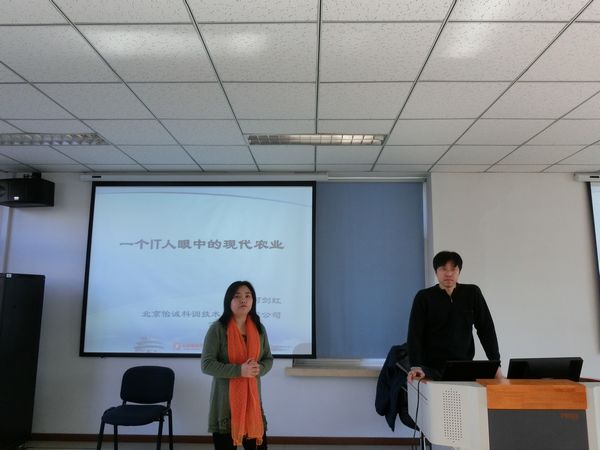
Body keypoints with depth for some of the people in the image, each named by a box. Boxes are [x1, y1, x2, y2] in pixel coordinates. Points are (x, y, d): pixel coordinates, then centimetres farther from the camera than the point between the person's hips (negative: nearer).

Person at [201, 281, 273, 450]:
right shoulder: (217, 329, -10)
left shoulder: (259, 328, 4)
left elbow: (268, 359, 12)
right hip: (225, 399, -3)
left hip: (252, 397, 4)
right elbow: (206, 364, -13)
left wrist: (259, 369, -11)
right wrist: (239, 370, -21)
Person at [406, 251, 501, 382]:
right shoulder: (424, 297, -3)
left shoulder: (472, 293, 3)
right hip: (432, 368, -2)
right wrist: (415, 366, -23)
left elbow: (486, 328, 4)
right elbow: (415, 333, -10)